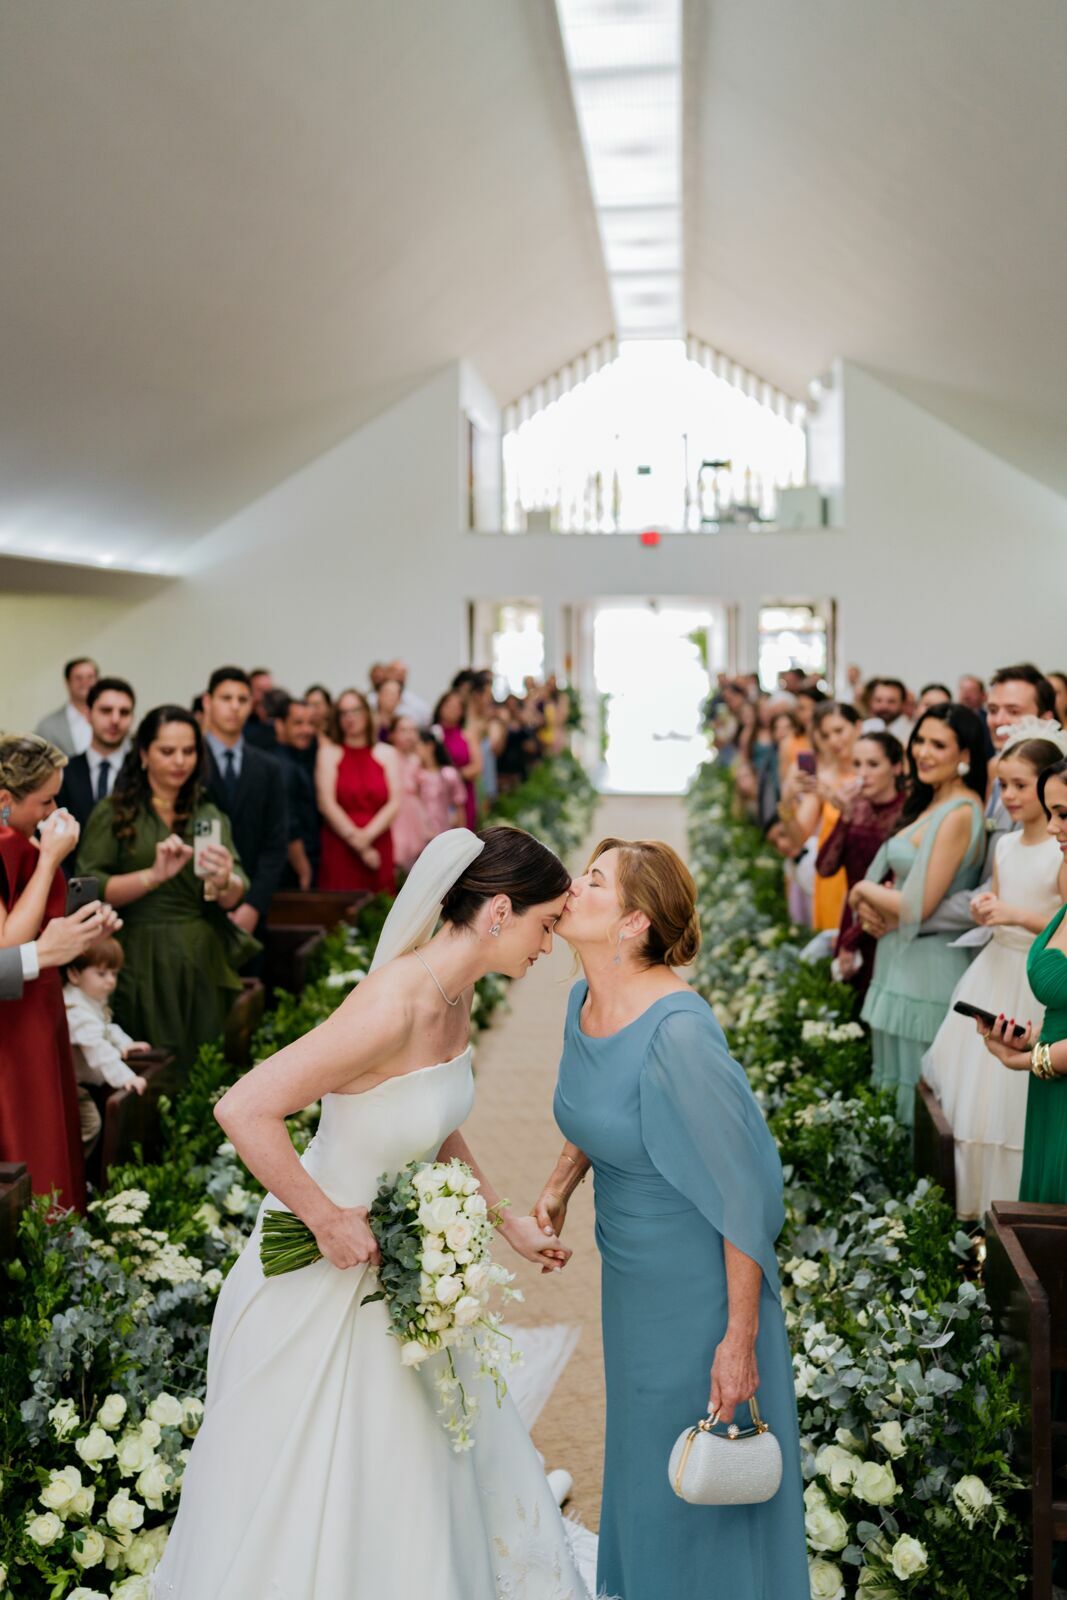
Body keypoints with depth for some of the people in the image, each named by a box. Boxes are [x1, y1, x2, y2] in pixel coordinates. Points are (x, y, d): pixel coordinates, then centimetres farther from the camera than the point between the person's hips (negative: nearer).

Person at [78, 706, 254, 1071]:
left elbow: (233, 898, -3)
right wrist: (154, 876, -22)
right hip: (140, 963, -3)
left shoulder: (210, 816, 9)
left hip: (204, 962, 3)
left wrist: (224, 881, -25)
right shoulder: (112, 813, 0)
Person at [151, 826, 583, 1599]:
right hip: (324, 1273, -8)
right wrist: (332, 1223, -24)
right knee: (310, 1496, 12)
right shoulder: (394, 1007, -30)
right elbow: (244, 1110, -33)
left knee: (435, 1463, 22)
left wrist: (508, 1220, 11)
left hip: (397, 1260, 8)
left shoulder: (456, 991, -3)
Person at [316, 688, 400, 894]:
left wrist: (367, 835, -10)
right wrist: (355, 839, -7)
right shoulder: (329, 752, 7)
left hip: (379, 846, 2)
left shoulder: (386, 754, 12)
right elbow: (326, 803, -2)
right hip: (339, 847, -2)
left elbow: (394, 803, 3)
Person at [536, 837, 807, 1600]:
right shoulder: (584, 1000, -6)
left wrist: (739, 1341, -22)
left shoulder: (677, 1031, -31)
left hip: (699, 1283, -8)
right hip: (629, 1269, 8)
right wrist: (561, 1183, 6)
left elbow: (744, 1193, -26)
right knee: (640, 1449, 27)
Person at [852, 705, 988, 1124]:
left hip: (928, 963, -9)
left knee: (921, 1098, 4)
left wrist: (863, 891, -5)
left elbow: (918, 906, -22)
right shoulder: (929, 803, 10)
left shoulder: (959, 814, -19)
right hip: (902, 957, 9)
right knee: (900, 1085, 18)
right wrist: (872, 904, -5)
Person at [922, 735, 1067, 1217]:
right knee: (969, 1082, 10)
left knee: (1019, 1096, -3)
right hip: (995, 969, 7)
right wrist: (986, 911, -4)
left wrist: (1018, 916, -26)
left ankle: (1015, 1206, 14)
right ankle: (973, 1198, 25)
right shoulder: (1004, 844, 7)